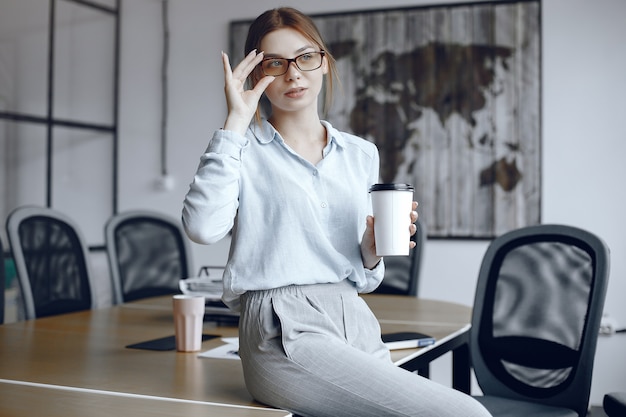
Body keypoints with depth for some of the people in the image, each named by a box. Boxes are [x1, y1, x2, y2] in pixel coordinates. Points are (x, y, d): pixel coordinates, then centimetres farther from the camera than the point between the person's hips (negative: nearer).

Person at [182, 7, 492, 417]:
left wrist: (373, 252, -2)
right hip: (287, 332, -6)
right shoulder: (244, 148, 3)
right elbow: (203, 227, -19)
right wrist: (237, 121, -12)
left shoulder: (362, 154, 17)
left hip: (357, 323, 6)